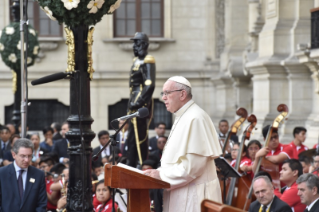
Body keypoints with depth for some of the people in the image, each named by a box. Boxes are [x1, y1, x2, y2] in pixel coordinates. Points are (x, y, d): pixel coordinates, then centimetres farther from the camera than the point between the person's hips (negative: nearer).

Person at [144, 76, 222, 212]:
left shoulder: (195, 119, -16)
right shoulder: (182, 118, 16)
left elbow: (194, 164, -22)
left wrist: (162, 175, -15)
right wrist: (158, 172, 5)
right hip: (181, 194, 10)